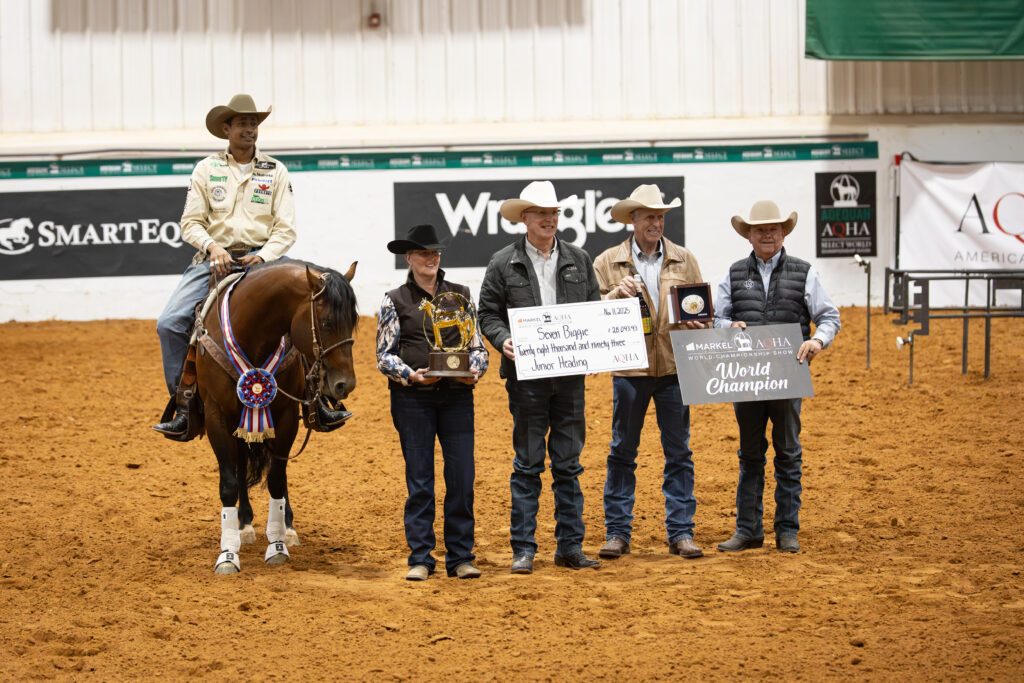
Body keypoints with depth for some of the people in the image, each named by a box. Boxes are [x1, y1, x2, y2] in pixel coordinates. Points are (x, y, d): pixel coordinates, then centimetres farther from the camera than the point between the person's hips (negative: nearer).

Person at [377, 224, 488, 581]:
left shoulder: (460, 295, 10)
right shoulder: (395, 301, 4)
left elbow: (477, 344, 10)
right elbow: (385, 355, 0)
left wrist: (475, 370, -11)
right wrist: (410, 375, -17)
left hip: (457, 395, 2)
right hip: (413, 399, -2)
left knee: (462, 478, 0)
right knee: (419, 480, 1)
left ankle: (460, 558, 8)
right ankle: (420, 558, 7)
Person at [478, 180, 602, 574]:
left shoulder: (578, 260, 8)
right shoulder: (504, 264, 0)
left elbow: (595, 308, 13)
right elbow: (488, 313, 2)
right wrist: (504, 341, -16)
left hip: (570, 375, 3)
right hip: (527, 375, -3)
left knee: (568, 464, 8)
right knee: (528, 464, 2)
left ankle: (570, 546, 14)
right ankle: (523, 549, 7)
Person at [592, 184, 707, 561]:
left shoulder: (684, 260, 7)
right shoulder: (608, 262, 3)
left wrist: (699, 325, -13)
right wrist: (617, 293, -17)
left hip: (674, 366, 1)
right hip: (630, 366, -1)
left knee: (679, 453, 4)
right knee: (622, 452, 4)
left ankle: (680, 531, 9)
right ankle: (617, 532, 10)